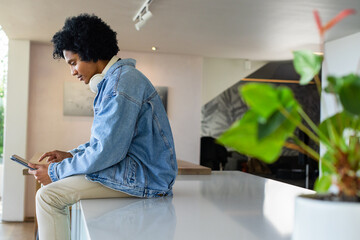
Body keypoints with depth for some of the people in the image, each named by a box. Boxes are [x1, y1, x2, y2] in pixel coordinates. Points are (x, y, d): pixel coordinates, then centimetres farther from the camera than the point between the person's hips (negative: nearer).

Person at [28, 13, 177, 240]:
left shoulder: (122, 80, -18)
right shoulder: (114, 78, 16)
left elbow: (106, 151, -22)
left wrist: (55, 172, -11)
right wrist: (71, 155, 13)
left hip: (143, 175, -11)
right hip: (141, 169, 11)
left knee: (48, 196, -15)